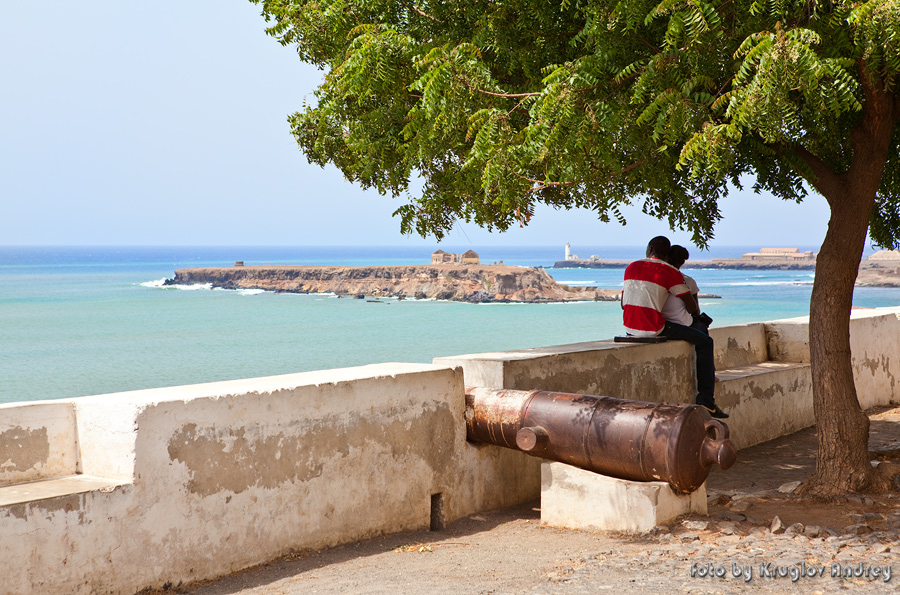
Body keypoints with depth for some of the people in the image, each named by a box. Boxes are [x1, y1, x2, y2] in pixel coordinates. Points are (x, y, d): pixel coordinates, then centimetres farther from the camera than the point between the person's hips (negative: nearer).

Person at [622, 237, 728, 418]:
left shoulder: (632, 267, 11)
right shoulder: (670, 272, -5)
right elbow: (692, 305, -2)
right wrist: (695, 312, 21)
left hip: (629, 327, 7)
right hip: (653, 328, -6)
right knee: (705, 342, 5)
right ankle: (706, 400, 1)